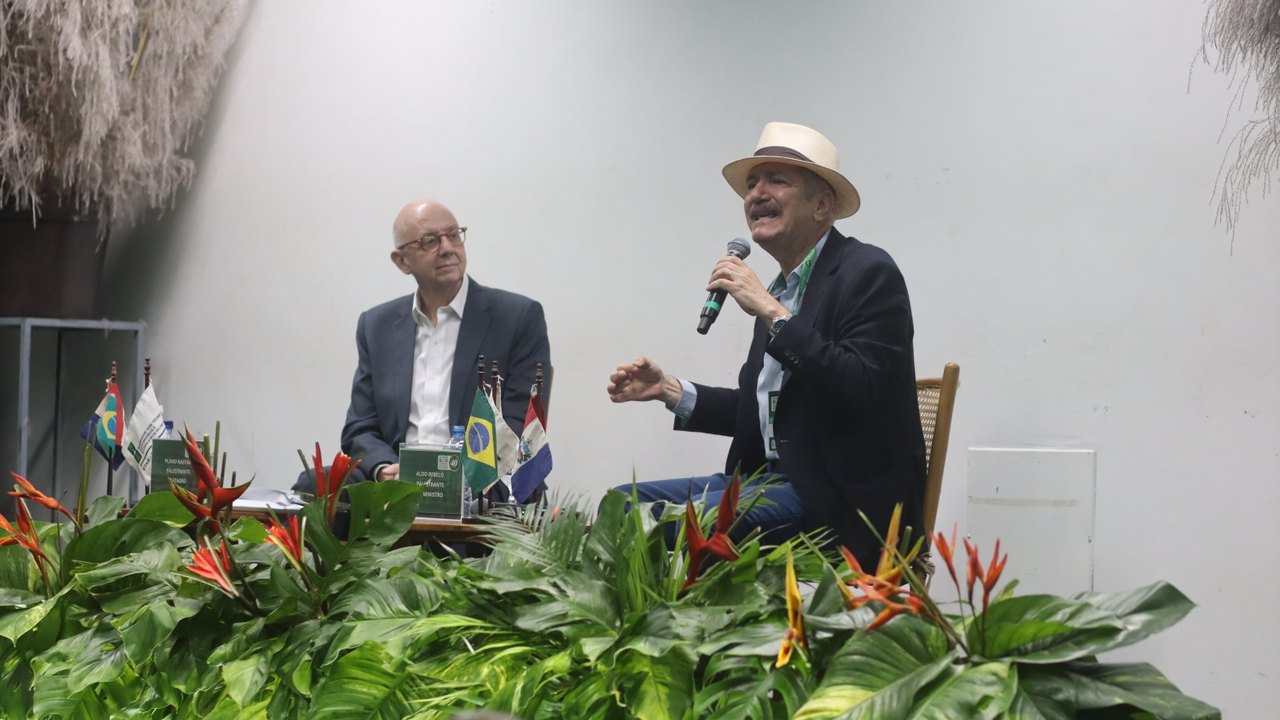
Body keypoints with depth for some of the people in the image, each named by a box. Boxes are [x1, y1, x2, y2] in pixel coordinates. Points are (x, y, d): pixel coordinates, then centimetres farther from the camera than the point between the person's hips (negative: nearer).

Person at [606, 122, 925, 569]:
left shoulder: (868, 272, -10)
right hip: (775, 481, 8)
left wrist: (772, 312, -22)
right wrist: (669, 390, 9)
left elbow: (860, 390, -24)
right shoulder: (782, 288, 15)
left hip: (841, 500, -8)